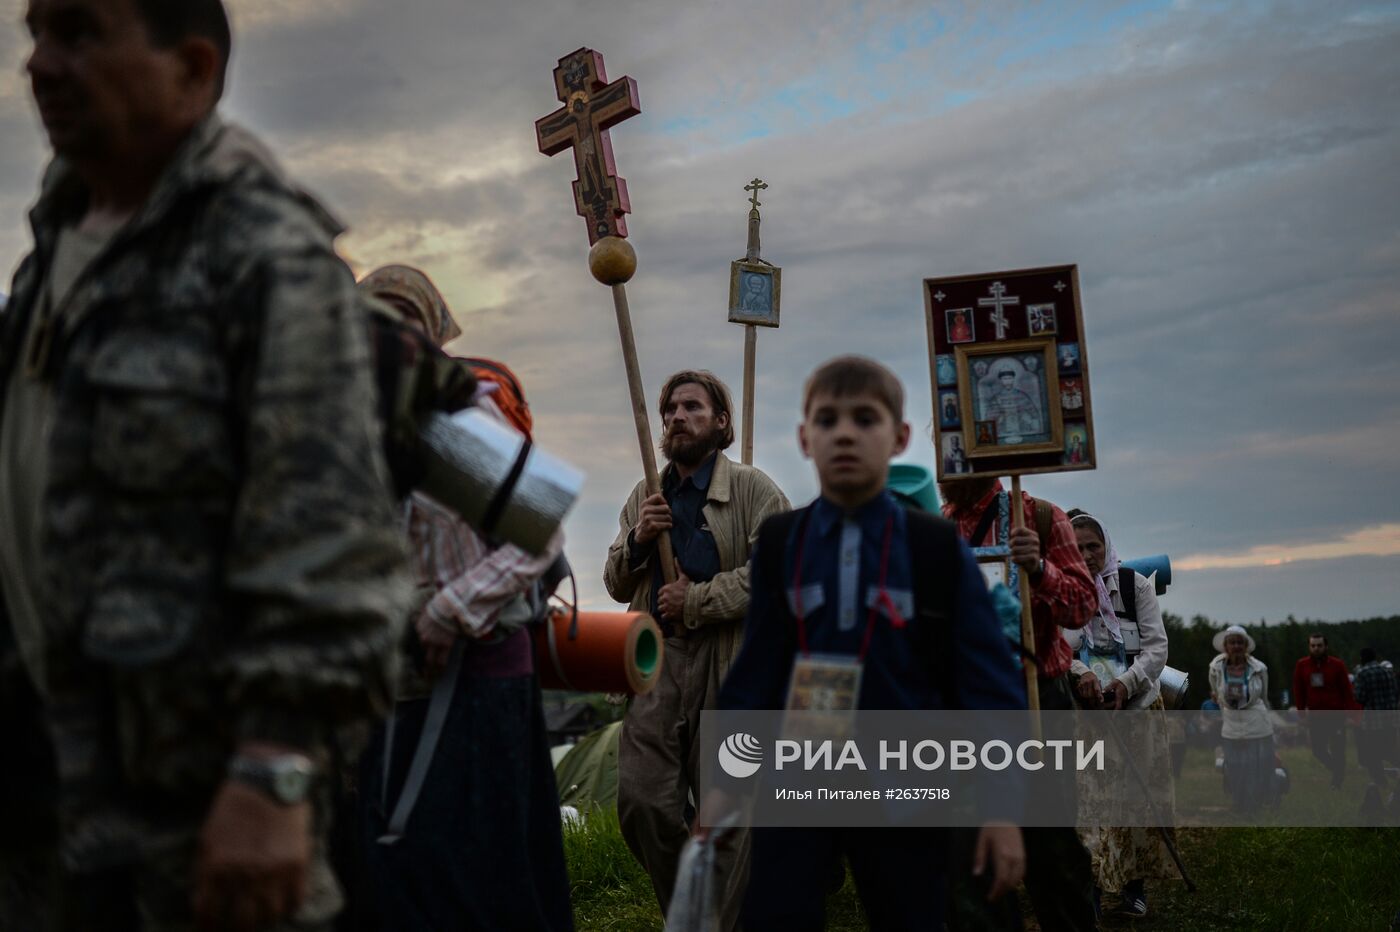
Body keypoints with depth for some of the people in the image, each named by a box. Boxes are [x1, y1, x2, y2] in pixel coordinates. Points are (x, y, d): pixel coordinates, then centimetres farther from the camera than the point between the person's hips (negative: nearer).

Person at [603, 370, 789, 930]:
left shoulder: (753, 490, 3)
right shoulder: (645, 497, 19)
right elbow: (617, 586, 21)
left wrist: (696, 600, -12)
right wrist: (637, 540, 1)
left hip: (729, 664, -4)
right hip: (656, 659, 5)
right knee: (641, 799, -2)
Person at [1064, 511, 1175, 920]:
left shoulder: (1136, 585, -1)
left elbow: (1157, 646, -3)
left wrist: (1125, 683, -18)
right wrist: (1081, 673, -24)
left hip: (1138, 703, 1)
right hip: (1083, 707, -1)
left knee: (1138, 794, 4)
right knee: (1088, 794, -5)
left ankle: (1135, 885, 16)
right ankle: (1090, 882, 4)